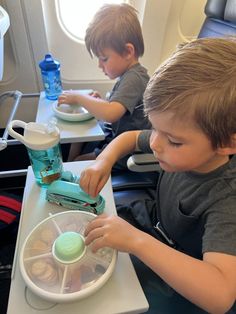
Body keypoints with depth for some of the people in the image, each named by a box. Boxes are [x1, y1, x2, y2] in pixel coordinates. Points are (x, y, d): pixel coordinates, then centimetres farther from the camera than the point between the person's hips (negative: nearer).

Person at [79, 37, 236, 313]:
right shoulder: (183, 149, -17)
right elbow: (129, 137, -2)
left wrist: (136, 240, -46)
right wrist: (104, 161, -20)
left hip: (178, 283, -4)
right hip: (150, 226, 5)